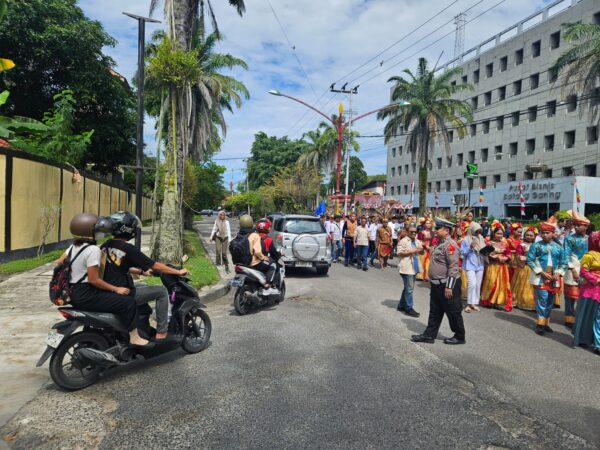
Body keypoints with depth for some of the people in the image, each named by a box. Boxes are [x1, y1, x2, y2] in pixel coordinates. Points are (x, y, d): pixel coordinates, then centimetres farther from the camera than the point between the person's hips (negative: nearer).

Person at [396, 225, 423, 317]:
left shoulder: (417, 241, 13)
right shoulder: (403, 241, -11)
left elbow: (422, 252, 19)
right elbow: (399, 253, -18)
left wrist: (421, 249, -4)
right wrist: (411, 251, -22)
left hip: (414, 268, 8)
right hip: (406, 268, -8)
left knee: (407, 288, 16)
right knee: (409, 289, -5)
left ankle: (401, 305, 27)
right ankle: (409, 309, 3)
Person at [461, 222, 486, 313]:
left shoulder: (481, 238, 9)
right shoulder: (466, 240, -5)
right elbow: (462, 252, -7)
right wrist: (470, 247, -19)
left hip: (480, 265, 5)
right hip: (470, 265, -5)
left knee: (478, 285, 6)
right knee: (472, 283, -15)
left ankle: (474, 303, 16)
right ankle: (469, 304, -4)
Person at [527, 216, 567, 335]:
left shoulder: (559, 247, 7)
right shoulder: (536, 245, -3)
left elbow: (563, 263, 11)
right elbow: (530, 260, -6)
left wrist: (558, 274, -6)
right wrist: (542, 272, -12)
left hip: (554, 279, 4)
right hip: (540, 278, -4)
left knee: (550, 302, 11)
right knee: (542, 300, -8)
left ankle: (546, 322, 24)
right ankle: (540, 323, 1)